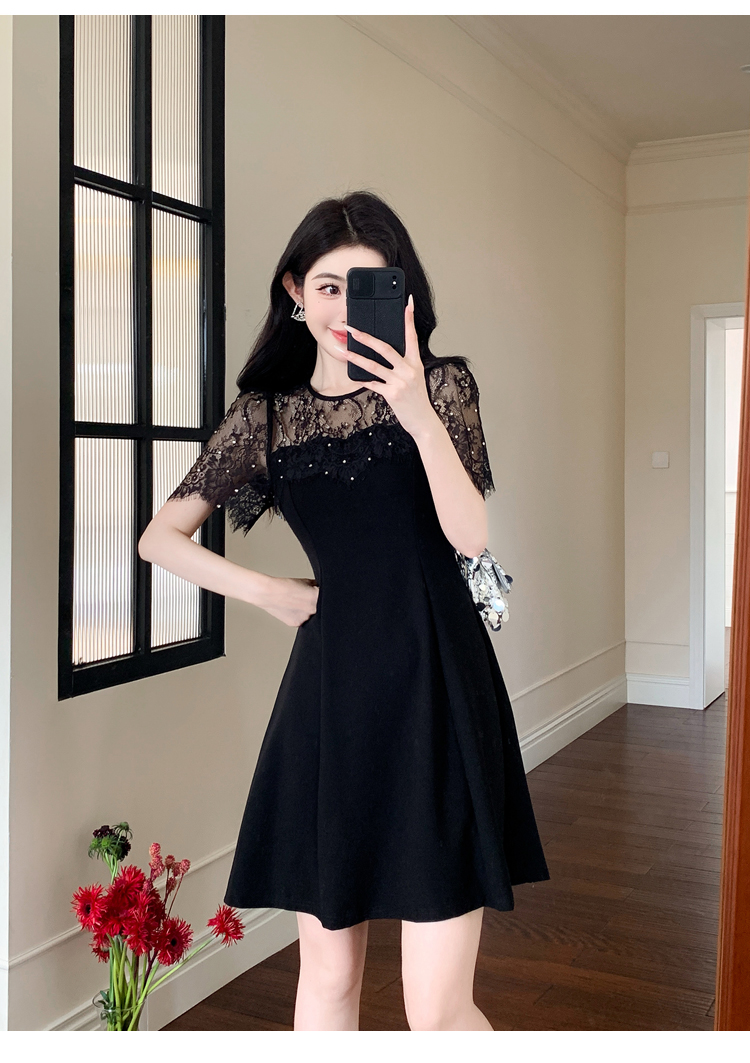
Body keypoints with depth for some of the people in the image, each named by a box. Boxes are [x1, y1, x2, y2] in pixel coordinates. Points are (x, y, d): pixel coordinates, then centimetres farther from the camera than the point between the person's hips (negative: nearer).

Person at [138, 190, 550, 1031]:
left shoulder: (439, 384, 4)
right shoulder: (266, 413, 8)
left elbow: (470, 535, -10)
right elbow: (161, 536, 11)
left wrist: (419, 414, -22)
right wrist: (271, 594, 3)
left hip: (436, 690, -2)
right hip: (330, 697, 2)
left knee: (437, 1008, -2)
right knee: (327, 976, 14)